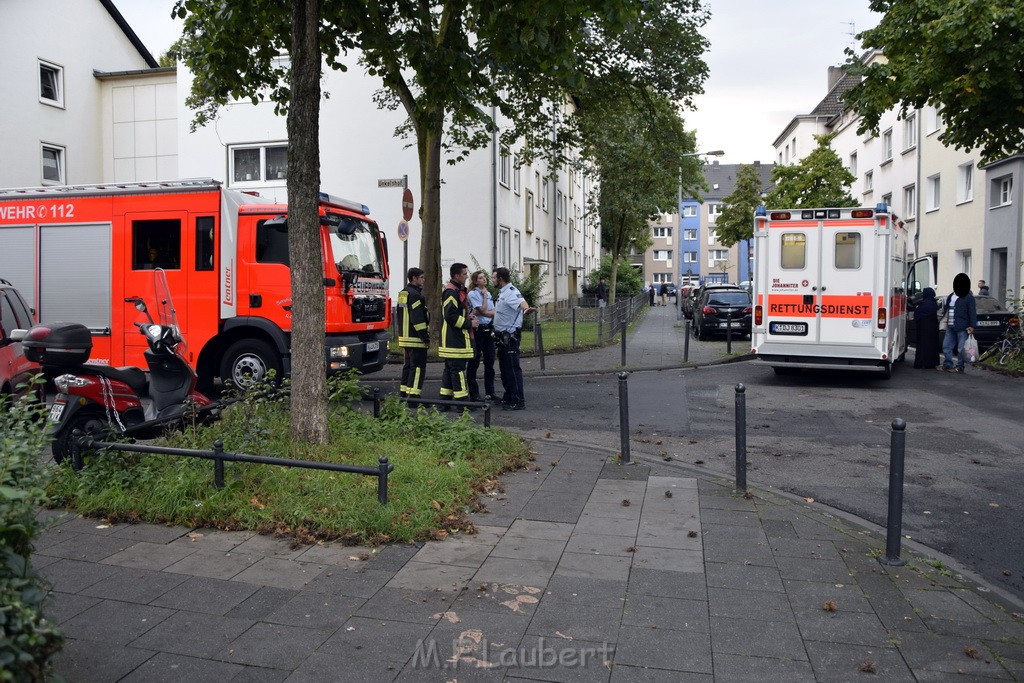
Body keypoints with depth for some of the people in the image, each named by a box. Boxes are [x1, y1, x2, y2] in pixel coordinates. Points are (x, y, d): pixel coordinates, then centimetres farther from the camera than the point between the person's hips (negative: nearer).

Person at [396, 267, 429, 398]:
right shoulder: (414, 294, -15)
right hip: (416, 338, -10)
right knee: (418, 367, -8)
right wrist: (426, 338, -16)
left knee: (408, 365, 17)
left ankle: (403, 392, 23)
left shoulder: (403, 293, 17)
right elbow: (418, 319, -20)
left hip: (405, 337, 10)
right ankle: (413, 395, -10)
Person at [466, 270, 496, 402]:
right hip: (477, 330, -6)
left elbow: (494, 312, 6)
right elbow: (483, 309, -14)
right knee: (474, 362, 0)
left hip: (488, 329, 6)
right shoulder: (472, 294, -6)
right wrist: (484, 294, -4)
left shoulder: (488, 294, 15)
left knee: (489, 361, 7)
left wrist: (480, 312, -11)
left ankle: (490, 392, 14)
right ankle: (473, 393, 5)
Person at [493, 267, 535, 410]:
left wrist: (526, 308, -61)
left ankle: (519, 401, -4)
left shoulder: (511, 292, -17)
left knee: (513, 368, -8)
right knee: (504, 367, 17)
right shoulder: (503, 293, 16)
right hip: (502, 336, 11)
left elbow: (521, 302, -39)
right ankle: (509, 397, 29)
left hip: (510, 336, -11)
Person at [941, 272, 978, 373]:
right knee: (946, 346, 9)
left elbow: (972, 313, -10)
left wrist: (972, 326, -15)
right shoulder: (950, 297, 14)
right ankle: (947, 364, 18)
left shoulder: (968, 298, -6)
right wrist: (947, 321, 19)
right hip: (950, 327, 7)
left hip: (962, 328, -7)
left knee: (961, 348, -1)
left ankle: (960, 366, 7)